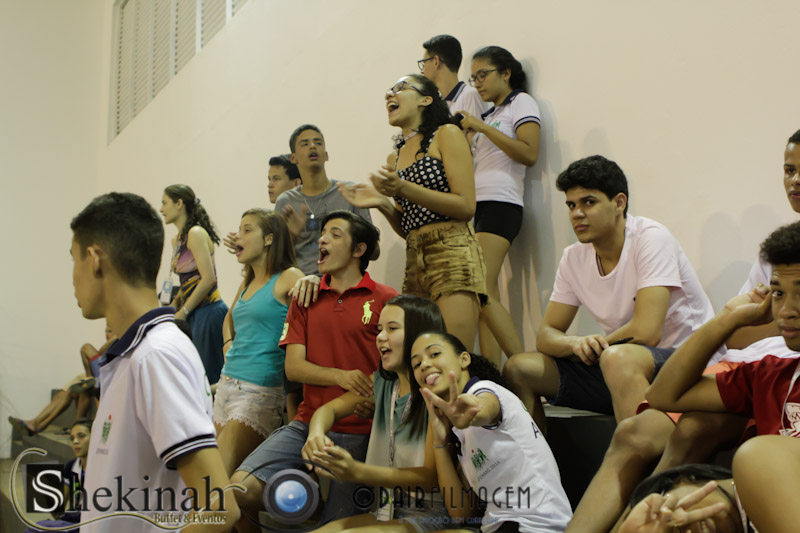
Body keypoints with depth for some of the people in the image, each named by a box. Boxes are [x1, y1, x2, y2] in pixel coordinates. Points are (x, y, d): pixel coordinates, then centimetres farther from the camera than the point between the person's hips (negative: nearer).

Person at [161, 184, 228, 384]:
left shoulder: (196, 234, -12)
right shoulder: (176, 240, 16)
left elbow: (208, 279, -18)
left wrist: (183, 312, -12)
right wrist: (173, 306, 7)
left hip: (208, 313, -9)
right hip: (193, 314, 9)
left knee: (209, 380, -5)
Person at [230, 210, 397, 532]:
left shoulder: (386, 300, -2)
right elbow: (293, 366, 3)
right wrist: (340, 376, -15)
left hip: (358, 435, -3)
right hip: (307, 424, 3)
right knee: (240, 487, -13)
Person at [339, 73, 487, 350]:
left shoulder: (446, 135, 3)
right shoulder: (394, 157, 20)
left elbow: (466, 207, -7)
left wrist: (403, 188, -13)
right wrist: (382, 203, 3)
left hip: (452, 252, -6)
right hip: (415, 260, 6)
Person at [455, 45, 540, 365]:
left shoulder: (521, 102, 5)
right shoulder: (490, 114, 27)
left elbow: (529, 154, -11)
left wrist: (483, 127, -10)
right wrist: (465, 133, 10)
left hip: (501, 203, -8)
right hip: (478, 206, 8)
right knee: (487, 296, -1)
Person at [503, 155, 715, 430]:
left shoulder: (651, 238, -15)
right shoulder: (573, 257, 4)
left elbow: (646, 333, -25)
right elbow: (546, 335, 3)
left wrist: (592, 347, -7)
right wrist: (576, 343, -21)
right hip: (621, 367, 7)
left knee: (617, 358, -39)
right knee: (519, 368, -4)